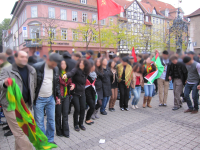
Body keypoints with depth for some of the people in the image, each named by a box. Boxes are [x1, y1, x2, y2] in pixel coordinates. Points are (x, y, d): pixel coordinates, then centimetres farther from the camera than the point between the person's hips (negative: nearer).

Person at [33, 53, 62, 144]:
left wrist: (58, 96, 12)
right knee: (39, 122, 6)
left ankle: (50, 140, 30)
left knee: (51, 120, 12)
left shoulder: (56, 69, 4)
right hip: (39, 99, -4)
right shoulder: (37, 67, -14)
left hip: (51, 98, 5)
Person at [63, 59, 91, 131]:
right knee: (77, 109, -5)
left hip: (82, 93, 5)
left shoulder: (85, 73, 4)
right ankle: (76, 124, 17)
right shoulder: (76, 70, -14)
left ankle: (81, 123, 25)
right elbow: (71, 73, -36)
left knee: (83, 108, 4)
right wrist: (66, 75, -56)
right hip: (75, 93, -5)